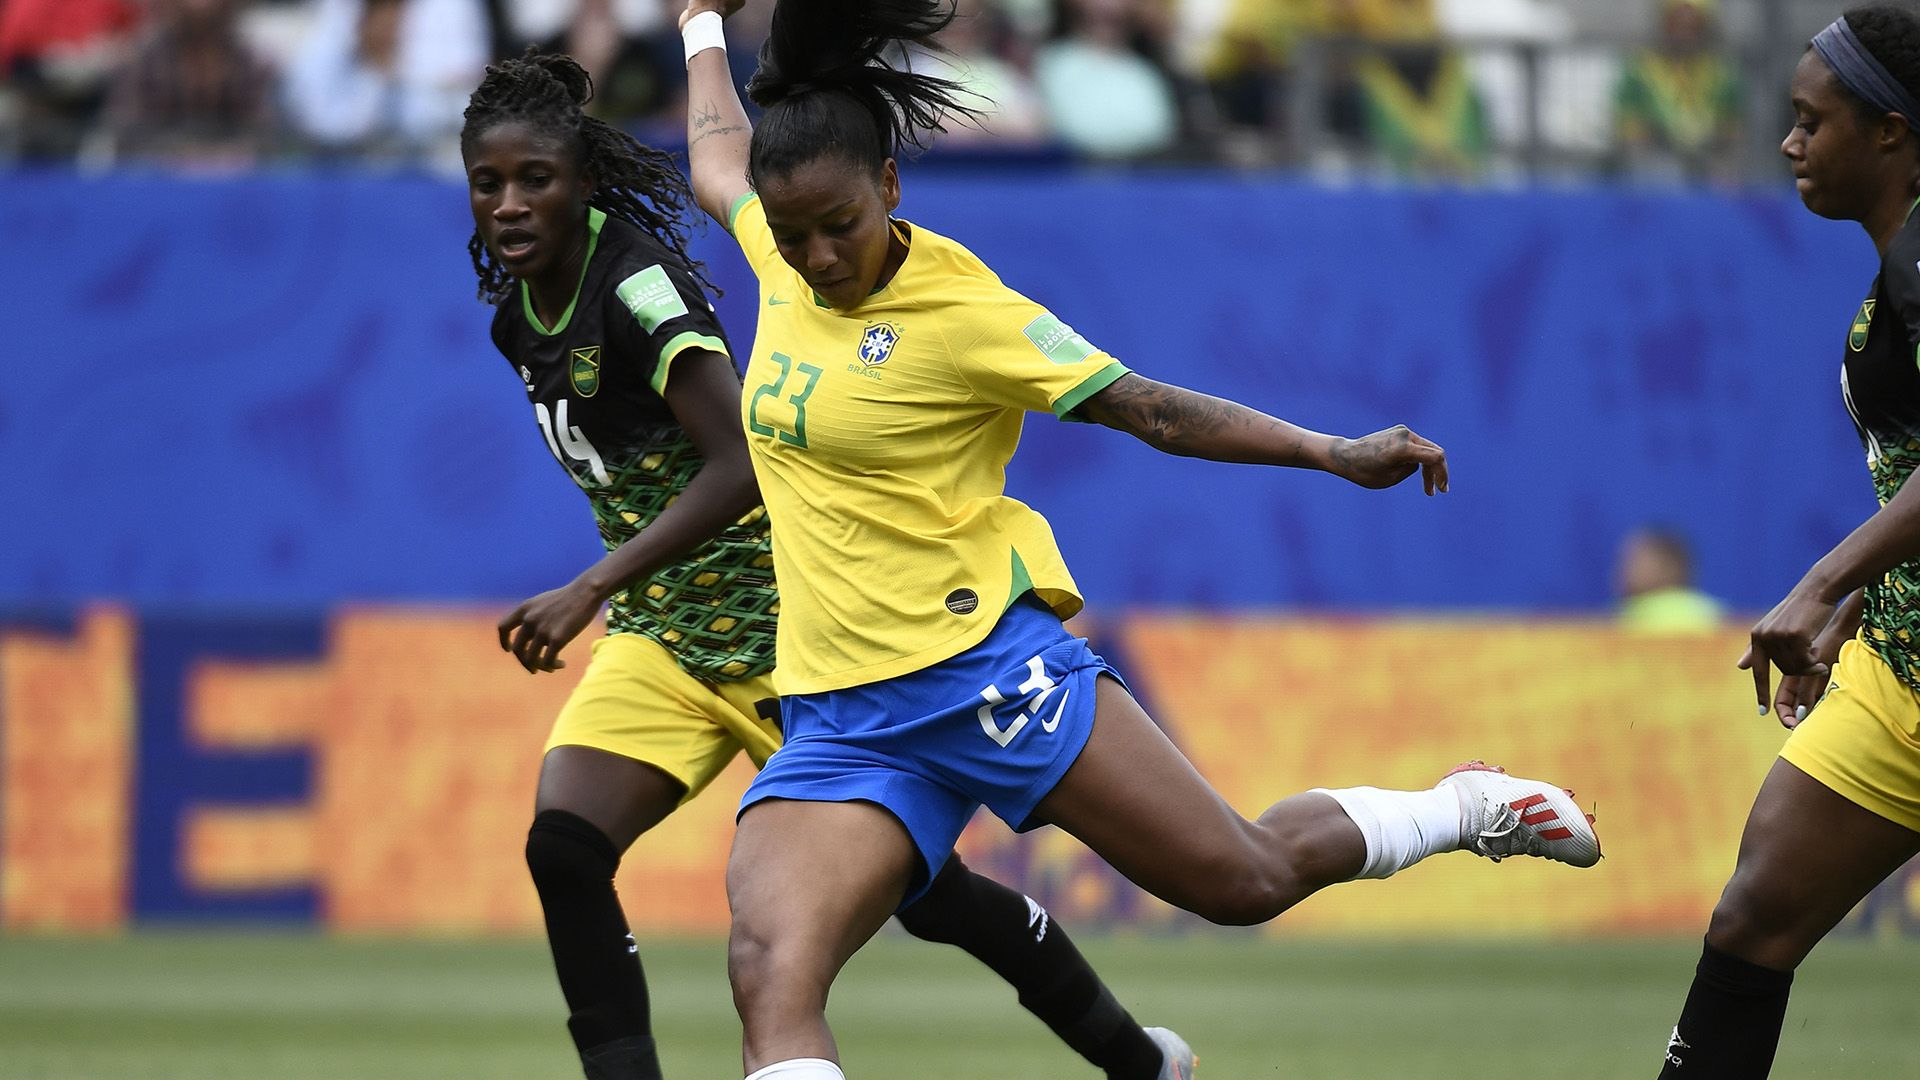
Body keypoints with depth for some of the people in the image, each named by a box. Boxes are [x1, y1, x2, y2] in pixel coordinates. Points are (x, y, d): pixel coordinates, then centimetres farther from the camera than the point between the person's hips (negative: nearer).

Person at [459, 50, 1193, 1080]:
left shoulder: (636, 280, -21)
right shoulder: (519, 318, 4)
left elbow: (735, 466, -30)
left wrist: (588, 593, -34)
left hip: (776, 633, -7)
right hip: (657, 637, 7)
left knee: (924, 889, 4)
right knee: (562, 850, -18)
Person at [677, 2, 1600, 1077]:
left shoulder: (961, 311, -11)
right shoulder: (786, 256, 6)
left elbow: (1151, 409, -5)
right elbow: (720, 156, 29)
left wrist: (1335, 452, -10)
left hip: (985, 663, -5)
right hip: (836, 723, 5)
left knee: (1251, 881, 0)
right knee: (771, 977, -21)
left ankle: (1467, 810, 29)